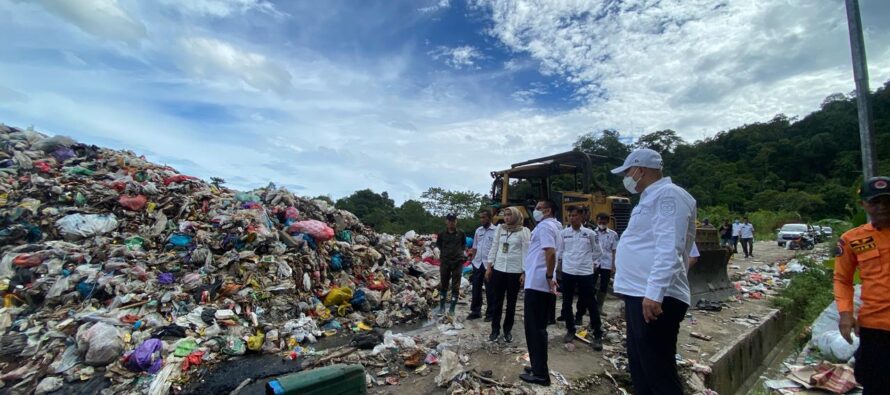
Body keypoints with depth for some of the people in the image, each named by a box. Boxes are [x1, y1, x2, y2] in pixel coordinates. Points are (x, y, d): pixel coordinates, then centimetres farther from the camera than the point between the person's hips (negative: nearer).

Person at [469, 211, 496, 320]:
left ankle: (490, 313, 19)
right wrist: (473, 260, 10)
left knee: (489, 290, 6)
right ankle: (475, 311, 25)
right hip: (477, 264, 5)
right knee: (476, 288, 13)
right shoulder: (478, 230, 9)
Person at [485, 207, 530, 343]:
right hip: (498, 269, 3)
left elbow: (526, 253, -5)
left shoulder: (524, 231, -4)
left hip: (515, 271, -3)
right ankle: (495, 329, 22)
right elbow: (494, 248, 9)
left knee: (511, 303, 10)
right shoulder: (499, 229, 6)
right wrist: (489, 267, 6)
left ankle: (508, 330, 24)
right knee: (496, 301, 9)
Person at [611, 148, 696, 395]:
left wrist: (654, 292, -28)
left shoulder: (668, 194, -11)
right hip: (640, 294, 10)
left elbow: (669, 249, -22)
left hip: (655, 297, -10)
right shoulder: (652, 197, 19)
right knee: (640, 367, 19)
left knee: (659, 372, -2)